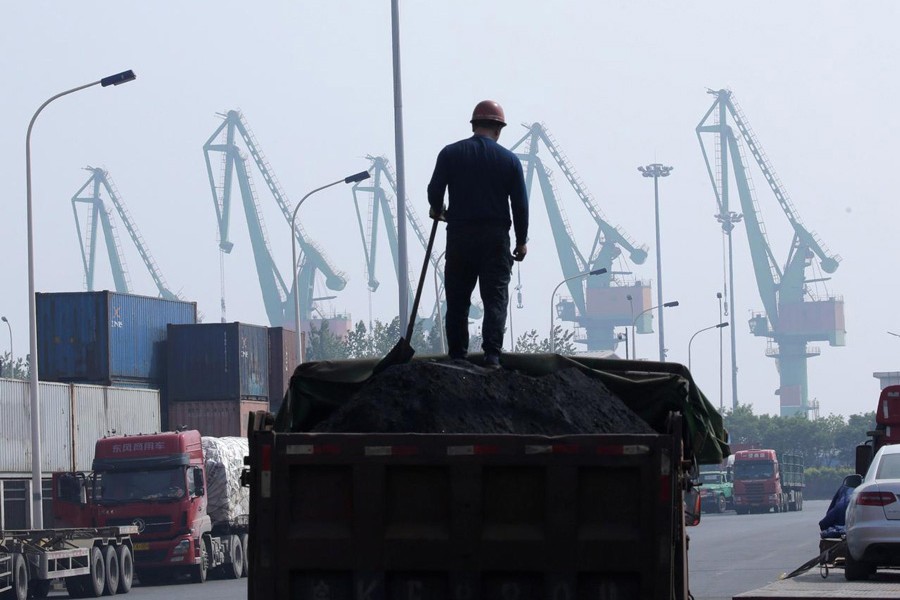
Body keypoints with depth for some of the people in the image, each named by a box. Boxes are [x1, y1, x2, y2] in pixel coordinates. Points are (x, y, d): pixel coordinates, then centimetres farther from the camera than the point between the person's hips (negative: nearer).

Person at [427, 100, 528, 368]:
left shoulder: (450, 153, 2)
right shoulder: (509, 160, 2)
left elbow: (434, 191, -2)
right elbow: (520, 204, 1)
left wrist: (437, 211, 21)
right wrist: (521, 241, 10)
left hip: (459, 235, 1)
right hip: (495, 237, -1)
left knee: (457, 300, 9)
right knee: (495, 298, -1)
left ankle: (457, 356, 8)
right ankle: (492, 355, -13)